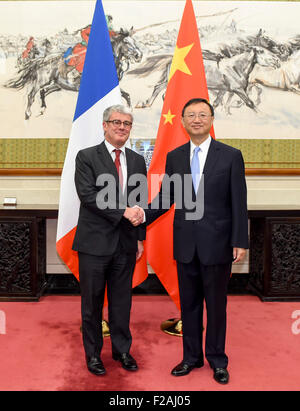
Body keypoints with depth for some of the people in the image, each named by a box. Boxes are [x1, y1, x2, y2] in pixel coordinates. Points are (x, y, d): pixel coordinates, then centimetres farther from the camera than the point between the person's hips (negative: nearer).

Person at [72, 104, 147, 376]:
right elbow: (88, 195, -15)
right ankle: (93, 353, 27)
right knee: (92, 302, 9)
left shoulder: (137, 161, 10)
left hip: (126, 244, 4)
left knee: (122, 301, 14)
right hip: (95, 242, -3)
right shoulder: (87, 157, -3)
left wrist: (140, 238, 9)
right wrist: (123, 212, -19)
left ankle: (122, 350, 31)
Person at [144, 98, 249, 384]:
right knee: (188, 304, 14)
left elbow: (238, 203, -4)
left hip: (217, 243, -3)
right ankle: (192, 356, 32)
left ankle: (217, 360, 29)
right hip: (185, 243, 3)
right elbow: (166, 198, 7)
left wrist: (240, 242, -7)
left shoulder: (231, 156, -3)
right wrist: (142, 217, -8)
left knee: (216, 304, 10)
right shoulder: (174, 157, 5)